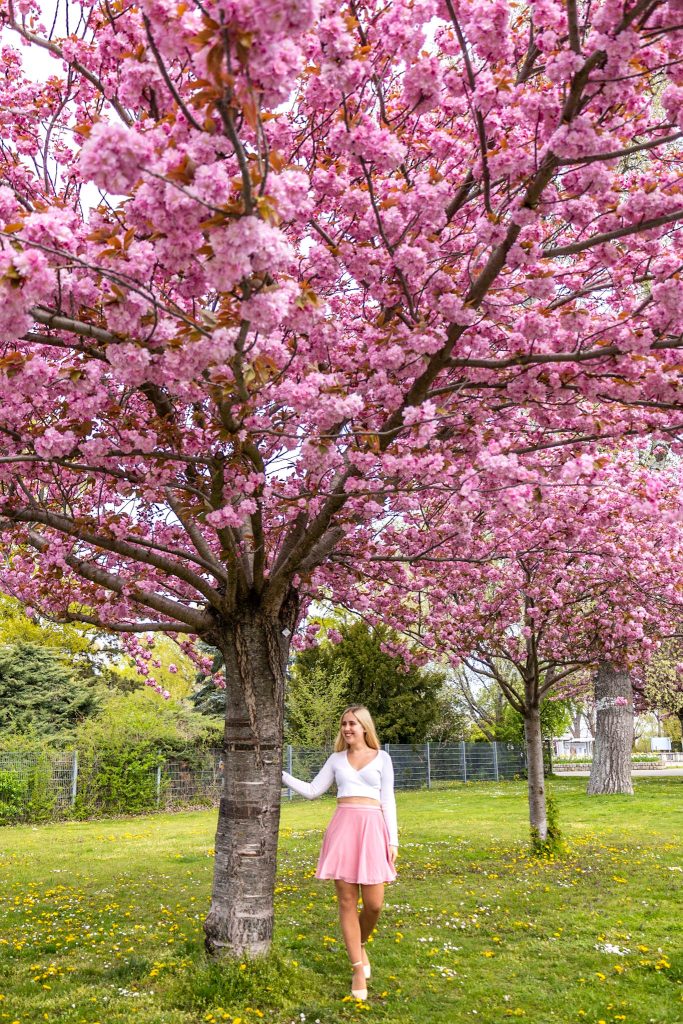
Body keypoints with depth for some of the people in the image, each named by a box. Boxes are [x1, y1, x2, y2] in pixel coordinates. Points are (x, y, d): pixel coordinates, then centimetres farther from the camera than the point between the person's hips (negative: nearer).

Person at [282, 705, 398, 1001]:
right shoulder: (336, 759, 12)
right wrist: (281, 773, 6)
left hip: (372, 829, -1)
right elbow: (312, 791, 12)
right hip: (343, 828, 1)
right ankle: (358, 970, 14)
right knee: (347, 901, 2)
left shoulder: (381, 758, 8)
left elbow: (387, 800, 7)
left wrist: (393, 840, 2)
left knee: (374, 903, -2)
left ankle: (360, 945, 30)